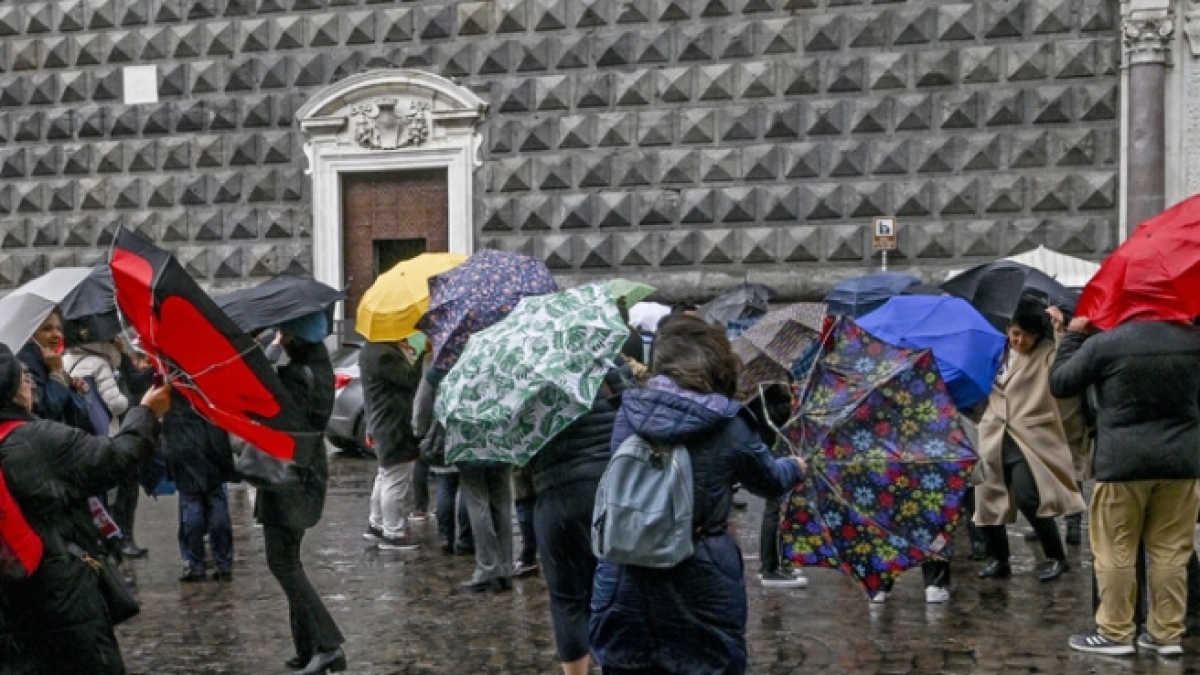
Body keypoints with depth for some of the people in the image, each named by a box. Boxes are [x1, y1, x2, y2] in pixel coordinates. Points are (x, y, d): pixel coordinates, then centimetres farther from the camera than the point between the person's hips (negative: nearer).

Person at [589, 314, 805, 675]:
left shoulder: (629, 411, -2)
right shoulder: (728, 424, -8)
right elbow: (770, 481, 10)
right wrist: (796, 466, 34)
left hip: (624, 586, 3)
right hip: (699, 588, -2)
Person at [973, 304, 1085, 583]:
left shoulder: (1047, 353, -2)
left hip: (1030, 437, -5)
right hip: (994, 437, 5)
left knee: (1027, 498, -20)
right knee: (985, 499, 4)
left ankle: (1056, 557, -1)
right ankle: (999, 559, 23)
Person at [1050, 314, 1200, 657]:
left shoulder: (1103, 343, -8)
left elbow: (1059, 383, 1)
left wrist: (1073, 336, 12)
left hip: (1123, 461, -3)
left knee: (1116, 552, 5)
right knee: (1171, 552, 9)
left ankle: (1115, 633, 10)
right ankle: (1167, 634, 15)